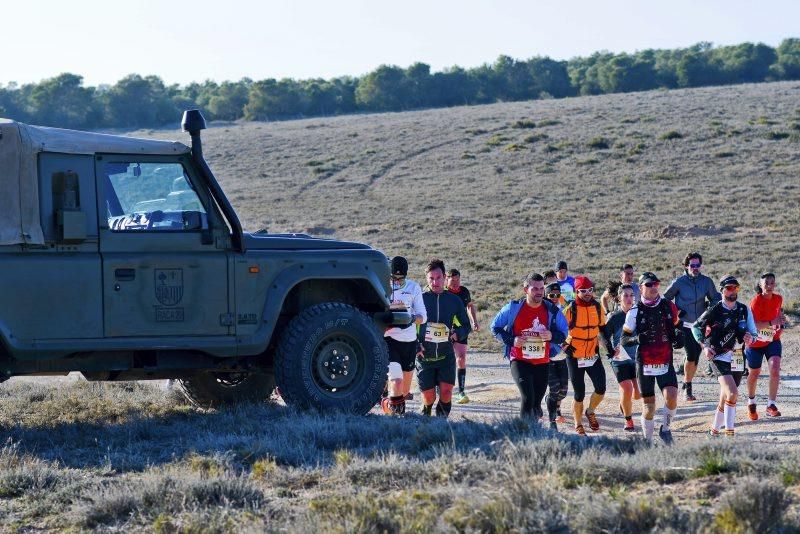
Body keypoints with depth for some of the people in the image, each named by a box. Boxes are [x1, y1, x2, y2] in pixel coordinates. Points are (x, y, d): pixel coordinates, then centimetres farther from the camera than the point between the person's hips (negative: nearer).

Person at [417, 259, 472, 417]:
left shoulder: (454, 300, 4)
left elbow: (466, 326, 13)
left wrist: (457, 333, -8)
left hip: (446, 356, 1)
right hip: (424, 356, -1)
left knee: (446, 393, -14)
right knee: (429, 398, 0)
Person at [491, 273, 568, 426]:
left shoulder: (552, 311, -1)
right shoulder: (513, 308, -6)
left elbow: (563, 334, 8)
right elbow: (495, 327, 5)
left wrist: (552, 336, -15)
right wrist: (511, 340, -10)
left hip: (542, 363, 3)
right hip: (519, 360, -3)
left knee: (536, 403, 9)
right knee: (528, 398, -20)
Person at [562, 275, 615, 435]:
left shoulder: (597, 307, 2)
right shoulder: (571, 309, -10)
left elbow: (603, 328, 15)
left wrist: (609, 346, 10)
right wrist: (565, 346, -11)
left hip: (593, 355, 3)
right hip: (575, 356, -3)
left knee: (601, 388, -8)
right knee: (579, 393, 0)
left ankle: (590, 412, 22)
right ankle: (578, 425, 18)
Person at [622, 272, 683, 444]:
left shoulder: (669, 307, 5)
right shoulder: (635, 312, -3)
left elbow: (676, 326, 21)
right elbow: (624, 339, 0)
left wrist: (678, 336, -2)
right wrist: (637, 339, -21)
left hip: (665, 362, 1)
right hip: (644, 364, -1)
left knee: (671, 396, -18)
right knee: (648, 405, 4)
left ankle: (665, 428, 7)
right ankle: (648, 441, 20)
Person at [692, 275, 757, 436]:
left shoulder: (744, 310, 6)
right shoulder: (714, 311, -6)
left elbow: (754, 333, 7)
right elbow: (696, 326, 6)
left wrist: (750, 337, -16)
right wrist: (704, 346, -5)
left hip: (738, 359, 5)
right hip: (720, 357, -5)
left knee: (725, 398, 13)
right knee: (733, 393, -23)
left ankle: (714, 429, 30)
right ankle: (729, 432, -20)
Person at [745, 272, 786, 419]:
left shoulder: (778, 299, -3)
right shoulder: (756, 301, -19)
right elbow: (752, 325, -27)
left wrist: (781, 323, 3)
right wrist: (771, 323, -37)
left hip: (773, 341, 3)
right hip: (755, 342, -3)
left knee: (775, 370, -19)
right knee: (754, 374, 12)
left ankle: (771, 405, -13)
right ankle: (751, 402, 39)